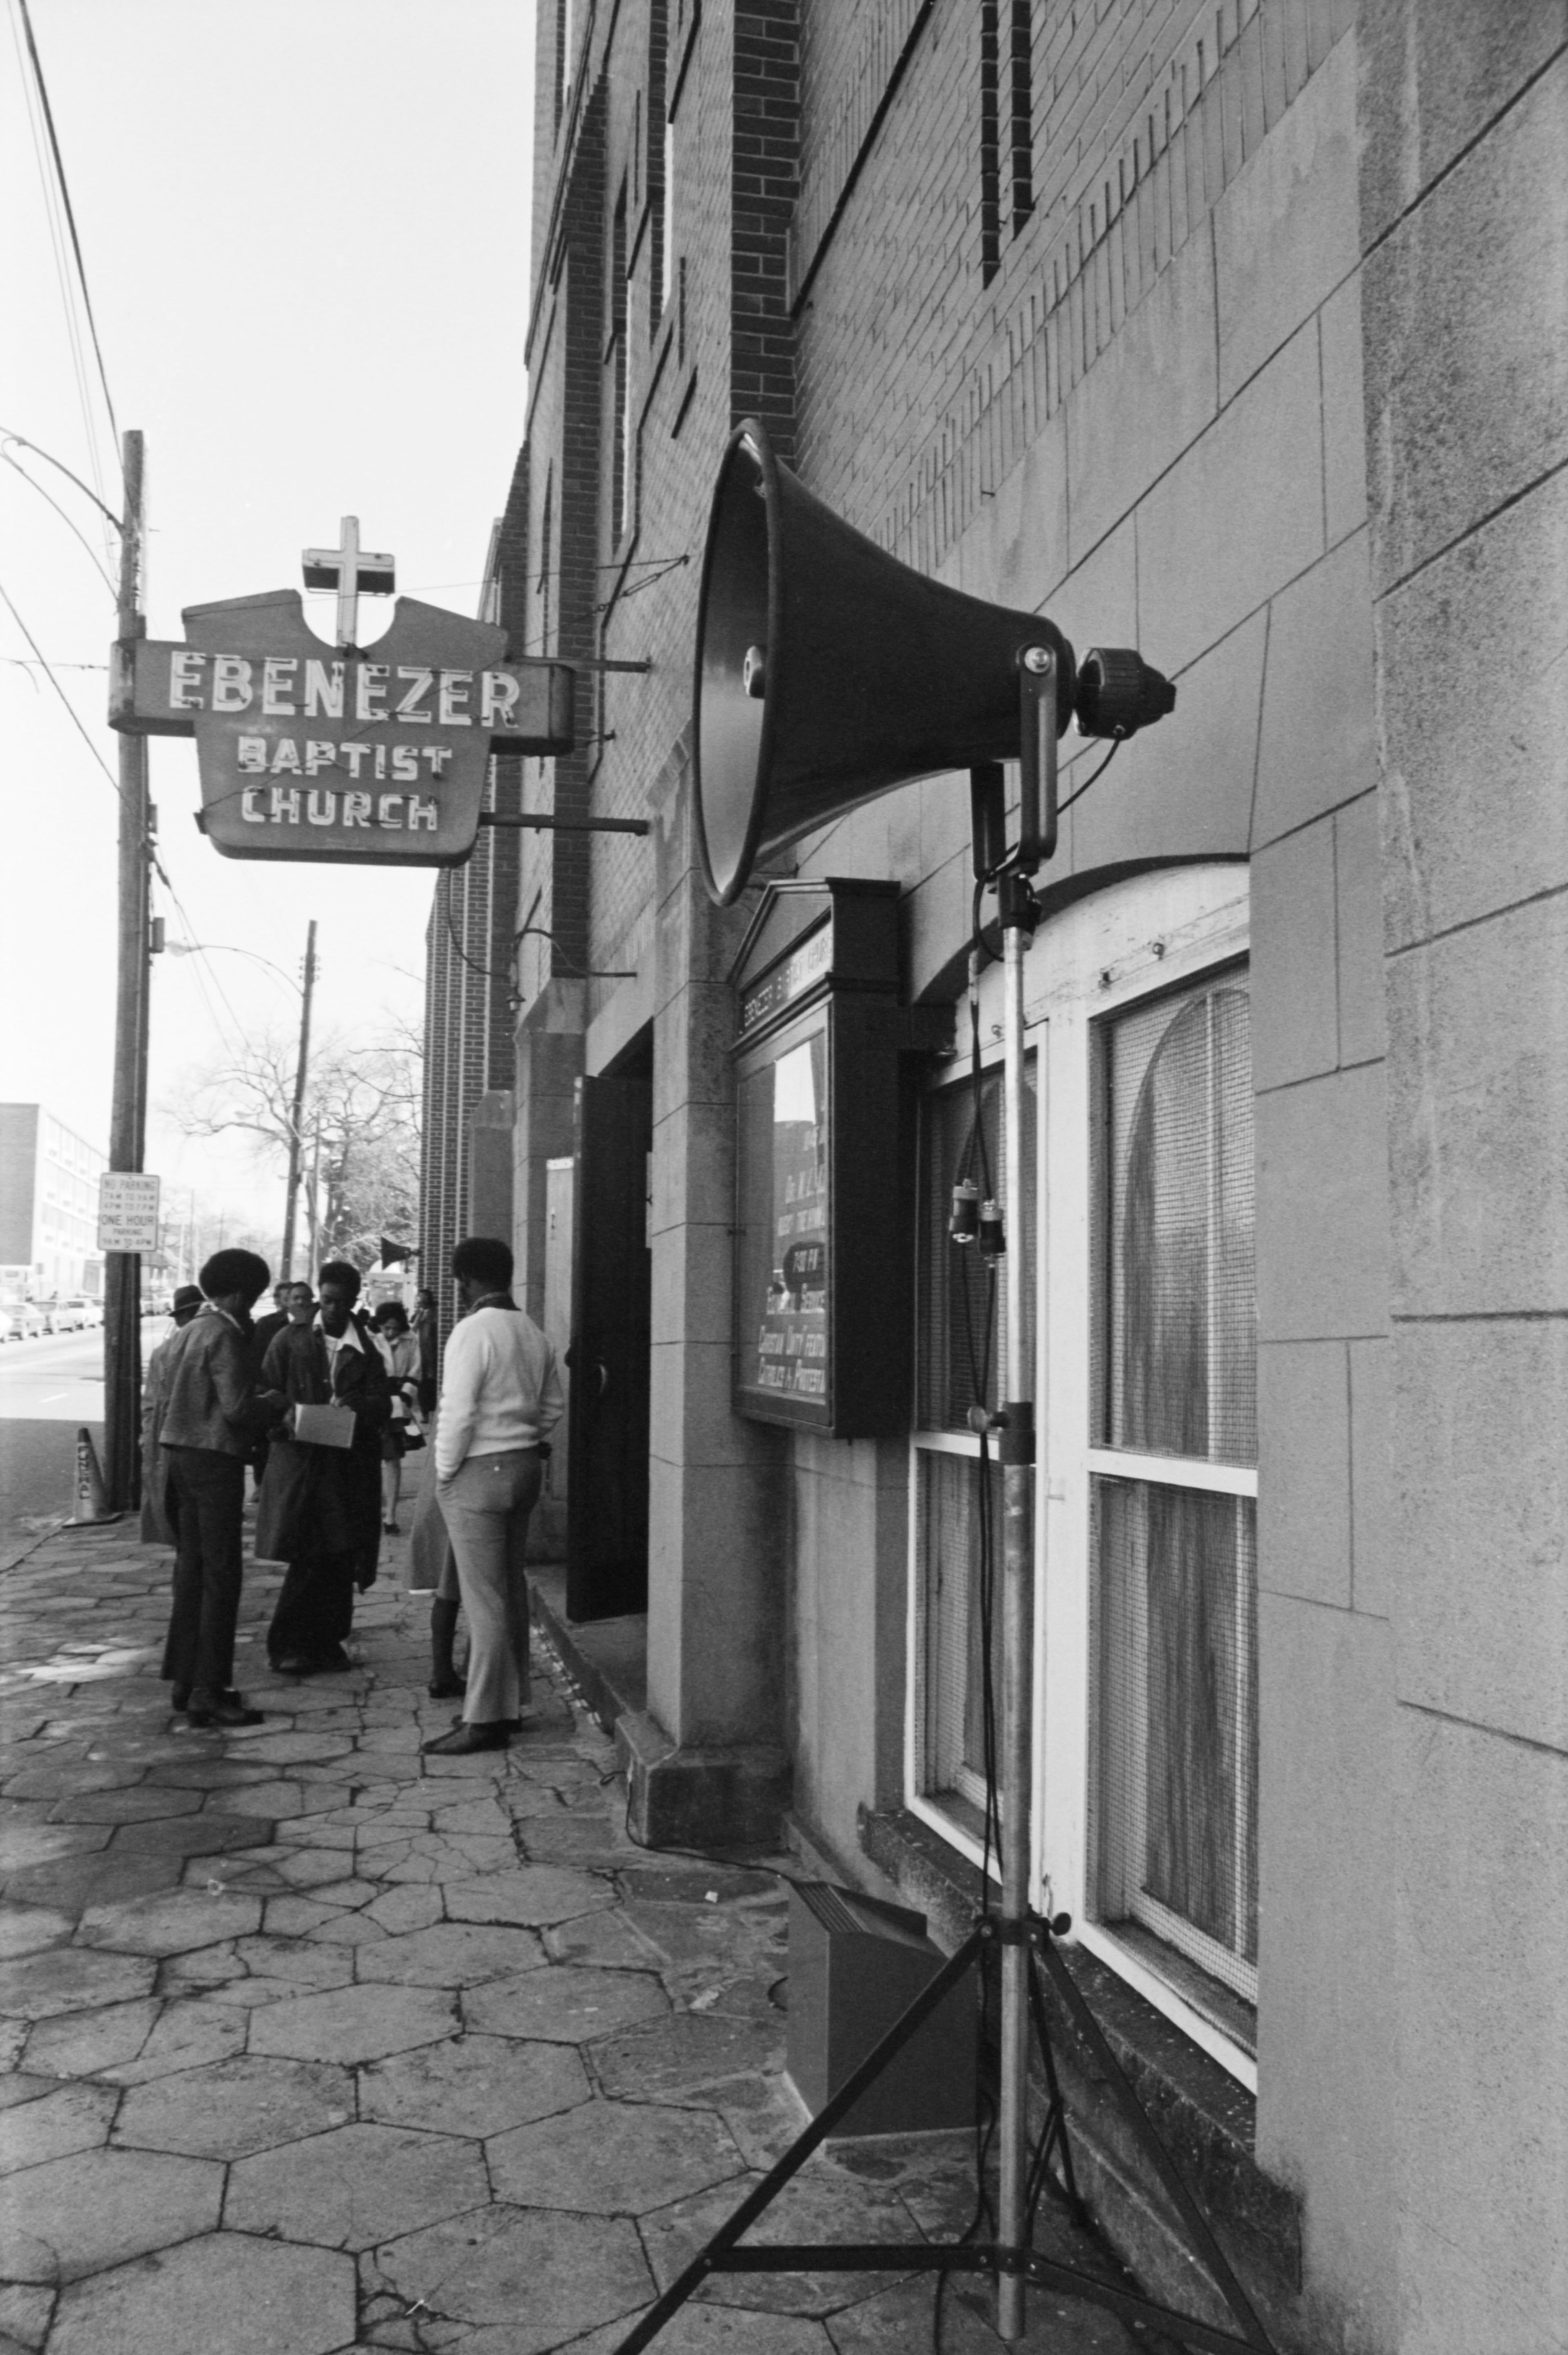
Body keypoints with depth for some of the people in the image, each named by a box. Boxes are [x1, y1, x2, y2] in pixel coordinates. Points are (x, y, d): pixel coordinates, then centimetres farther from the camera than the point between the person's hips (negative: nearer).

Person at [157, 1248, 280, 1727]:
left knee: (192, 1568, 16)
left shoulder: (187, 1333, 13)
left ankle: (185, 1678, 24)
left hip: (180, 1452, 10)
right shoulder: (224, 1337, -16)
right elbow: (237, 1408, -22)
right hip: (214, 1458, -10)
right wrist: (271, 1403, -2)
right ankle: (208, 1692, -3)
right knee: (221, 1575, -4)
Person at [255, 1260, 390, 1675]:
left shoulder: (366, 1352, 10)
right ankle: (289, 1645, 4)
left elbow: (381, 1404, 2)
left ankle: (327, 1642, 16)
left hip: (348, 1466, 2)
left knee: (342, 1559, 3)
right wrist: (286, 1418, -16)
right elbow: (267, 1391, 5)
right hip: (298, 1458, -2)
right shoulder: (291, 1340, 7)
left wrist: (355, 1407, -19)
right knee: (309, 1558, -7)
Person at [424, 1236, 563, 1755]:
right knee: (512, 1589, 15)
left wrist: (444, 1473, -7)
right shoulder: (533, 1333, 8)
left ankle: (484, 1719, 1)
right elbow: (554, 1406, 15)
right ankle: (511, 1703, 24)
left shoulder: (472, 1332, -15)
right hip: (525, 1466, 8)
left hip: (478, 1475, -8)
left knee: (484, 1600, -4)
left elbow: (458, 1414, -19)